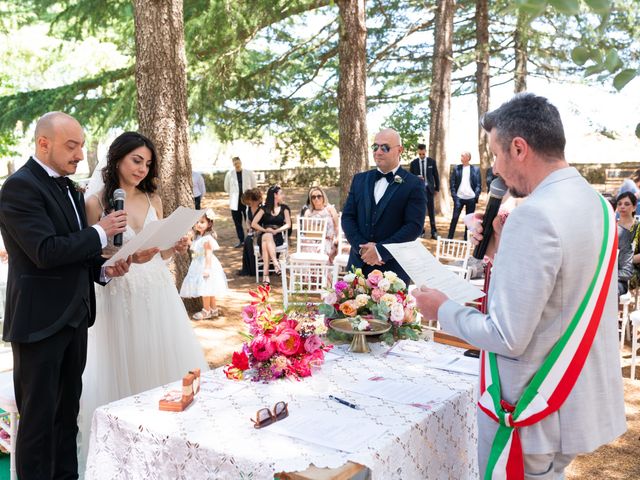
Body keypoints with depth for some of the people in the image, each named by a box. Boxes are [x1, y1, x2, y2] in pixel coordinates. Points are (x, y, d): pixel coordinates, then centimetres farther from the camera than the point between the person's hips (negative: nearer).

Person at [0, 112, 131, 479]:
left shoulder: (68, 187, 13)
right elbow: (46, 251, -24)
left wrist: (103, 269, 1)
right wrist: (101, 232, -16)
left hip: (74, 317, 9)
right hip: (40, 321, -8)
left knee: (68, 408, 18)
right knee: (39, 415, 4)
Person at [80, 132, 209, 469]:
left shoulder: (153, 199, 8)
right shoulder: (96, 202, -5)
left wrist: (175, 248, -7)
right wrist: (129, 258, -22)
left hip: (157, 293, 4)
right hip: (120, 296, -4)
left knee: (164, 361, 10)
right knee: (126, 367, 5)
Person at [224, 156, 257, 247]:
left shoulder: (249, 173, -2)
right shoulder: (229, 174, 1)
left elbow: (254, 186, 8)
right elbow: (226, 188, 14)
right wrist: (234, 194, 11)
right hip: (235, 202, 2)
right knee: (237, 222, 6)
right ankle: (241, 240, 16)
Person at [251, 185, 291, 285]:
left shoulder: (284, 208, 15)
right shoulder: (264, 209, 13)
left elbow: (288, 224, 3)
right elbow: (253, 224, 4)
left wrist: (276, 231, -13)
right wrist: (265, 230, -11)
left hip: (278, 237, -1)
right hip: (264, 235, 1)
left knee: (265, 242, -36)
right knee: (267, 237, -38)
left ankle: (265, 273, -46)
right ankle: (276, 263, -49)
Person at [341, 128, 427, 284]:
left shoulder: (414, 184, -3)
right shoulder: (360, 179, 11)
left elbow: (414, 226, -11)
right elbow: (347, 217, 6)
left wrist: (380, 250, -17)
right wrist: (362, 246, -10)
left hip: (393, 268, -3)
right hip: (359, 264, 4)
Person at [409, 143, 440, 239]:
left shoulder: (431, 161, 1)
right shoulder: (414, 163, 1)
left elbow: (436, 175, 7)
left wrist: (437, 188, 7)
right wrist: (416, 177, -17)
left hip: (429, 188, 0)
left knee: (431, 211, 1)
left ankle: (434, 232, 6)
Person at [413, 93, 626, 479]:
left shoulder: (535, 215, -25)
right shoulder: (597, 204, 4)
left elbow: (507, 337, -26)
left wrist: (442, 310, -10)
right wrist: (504, 250, 4)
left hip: (534, 417, -8)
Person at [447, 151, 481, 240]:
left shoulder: (475, 169, 1)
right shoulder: (456, 168, 4)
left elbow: (479, 185, 2)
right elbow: (452, 182, 4)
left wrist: (476, 196, -7)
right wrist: (453, 195, -5)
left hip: (471, 198, 0)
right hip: (459, 197, 0)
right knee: (455, 217, -1)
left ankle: (466, 238, 15)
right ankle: (450, 238, 5)